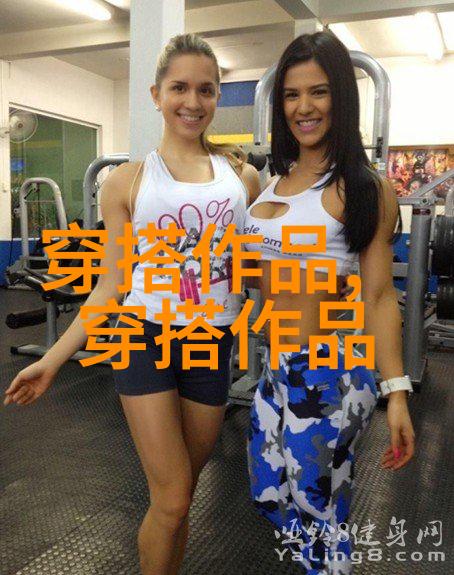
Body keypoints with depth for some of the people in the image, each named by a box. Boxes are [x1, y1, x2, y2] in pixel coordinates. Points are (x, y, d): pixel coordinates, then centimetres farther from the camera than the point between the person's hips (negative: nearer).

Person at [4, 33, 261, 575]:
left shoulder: (243, 175, 6)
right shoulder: (128, 181, 0)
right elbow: (112, 284, 1)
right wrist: (53, 358, -2)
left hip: (215, 345, 3)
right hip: (148, 337, -2)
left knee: (178, 494, 16)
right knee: (172, 500, -1)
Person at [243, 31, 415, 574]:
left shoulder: (363, 189, -10)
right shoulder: (275, 181, 9)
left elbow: (378, 296, -11)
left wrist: (396, 391, -15)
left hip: (327, 373, -7)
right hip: (277, 367, 7)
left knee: (318, 516, 8)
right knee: (269, 494, 21)